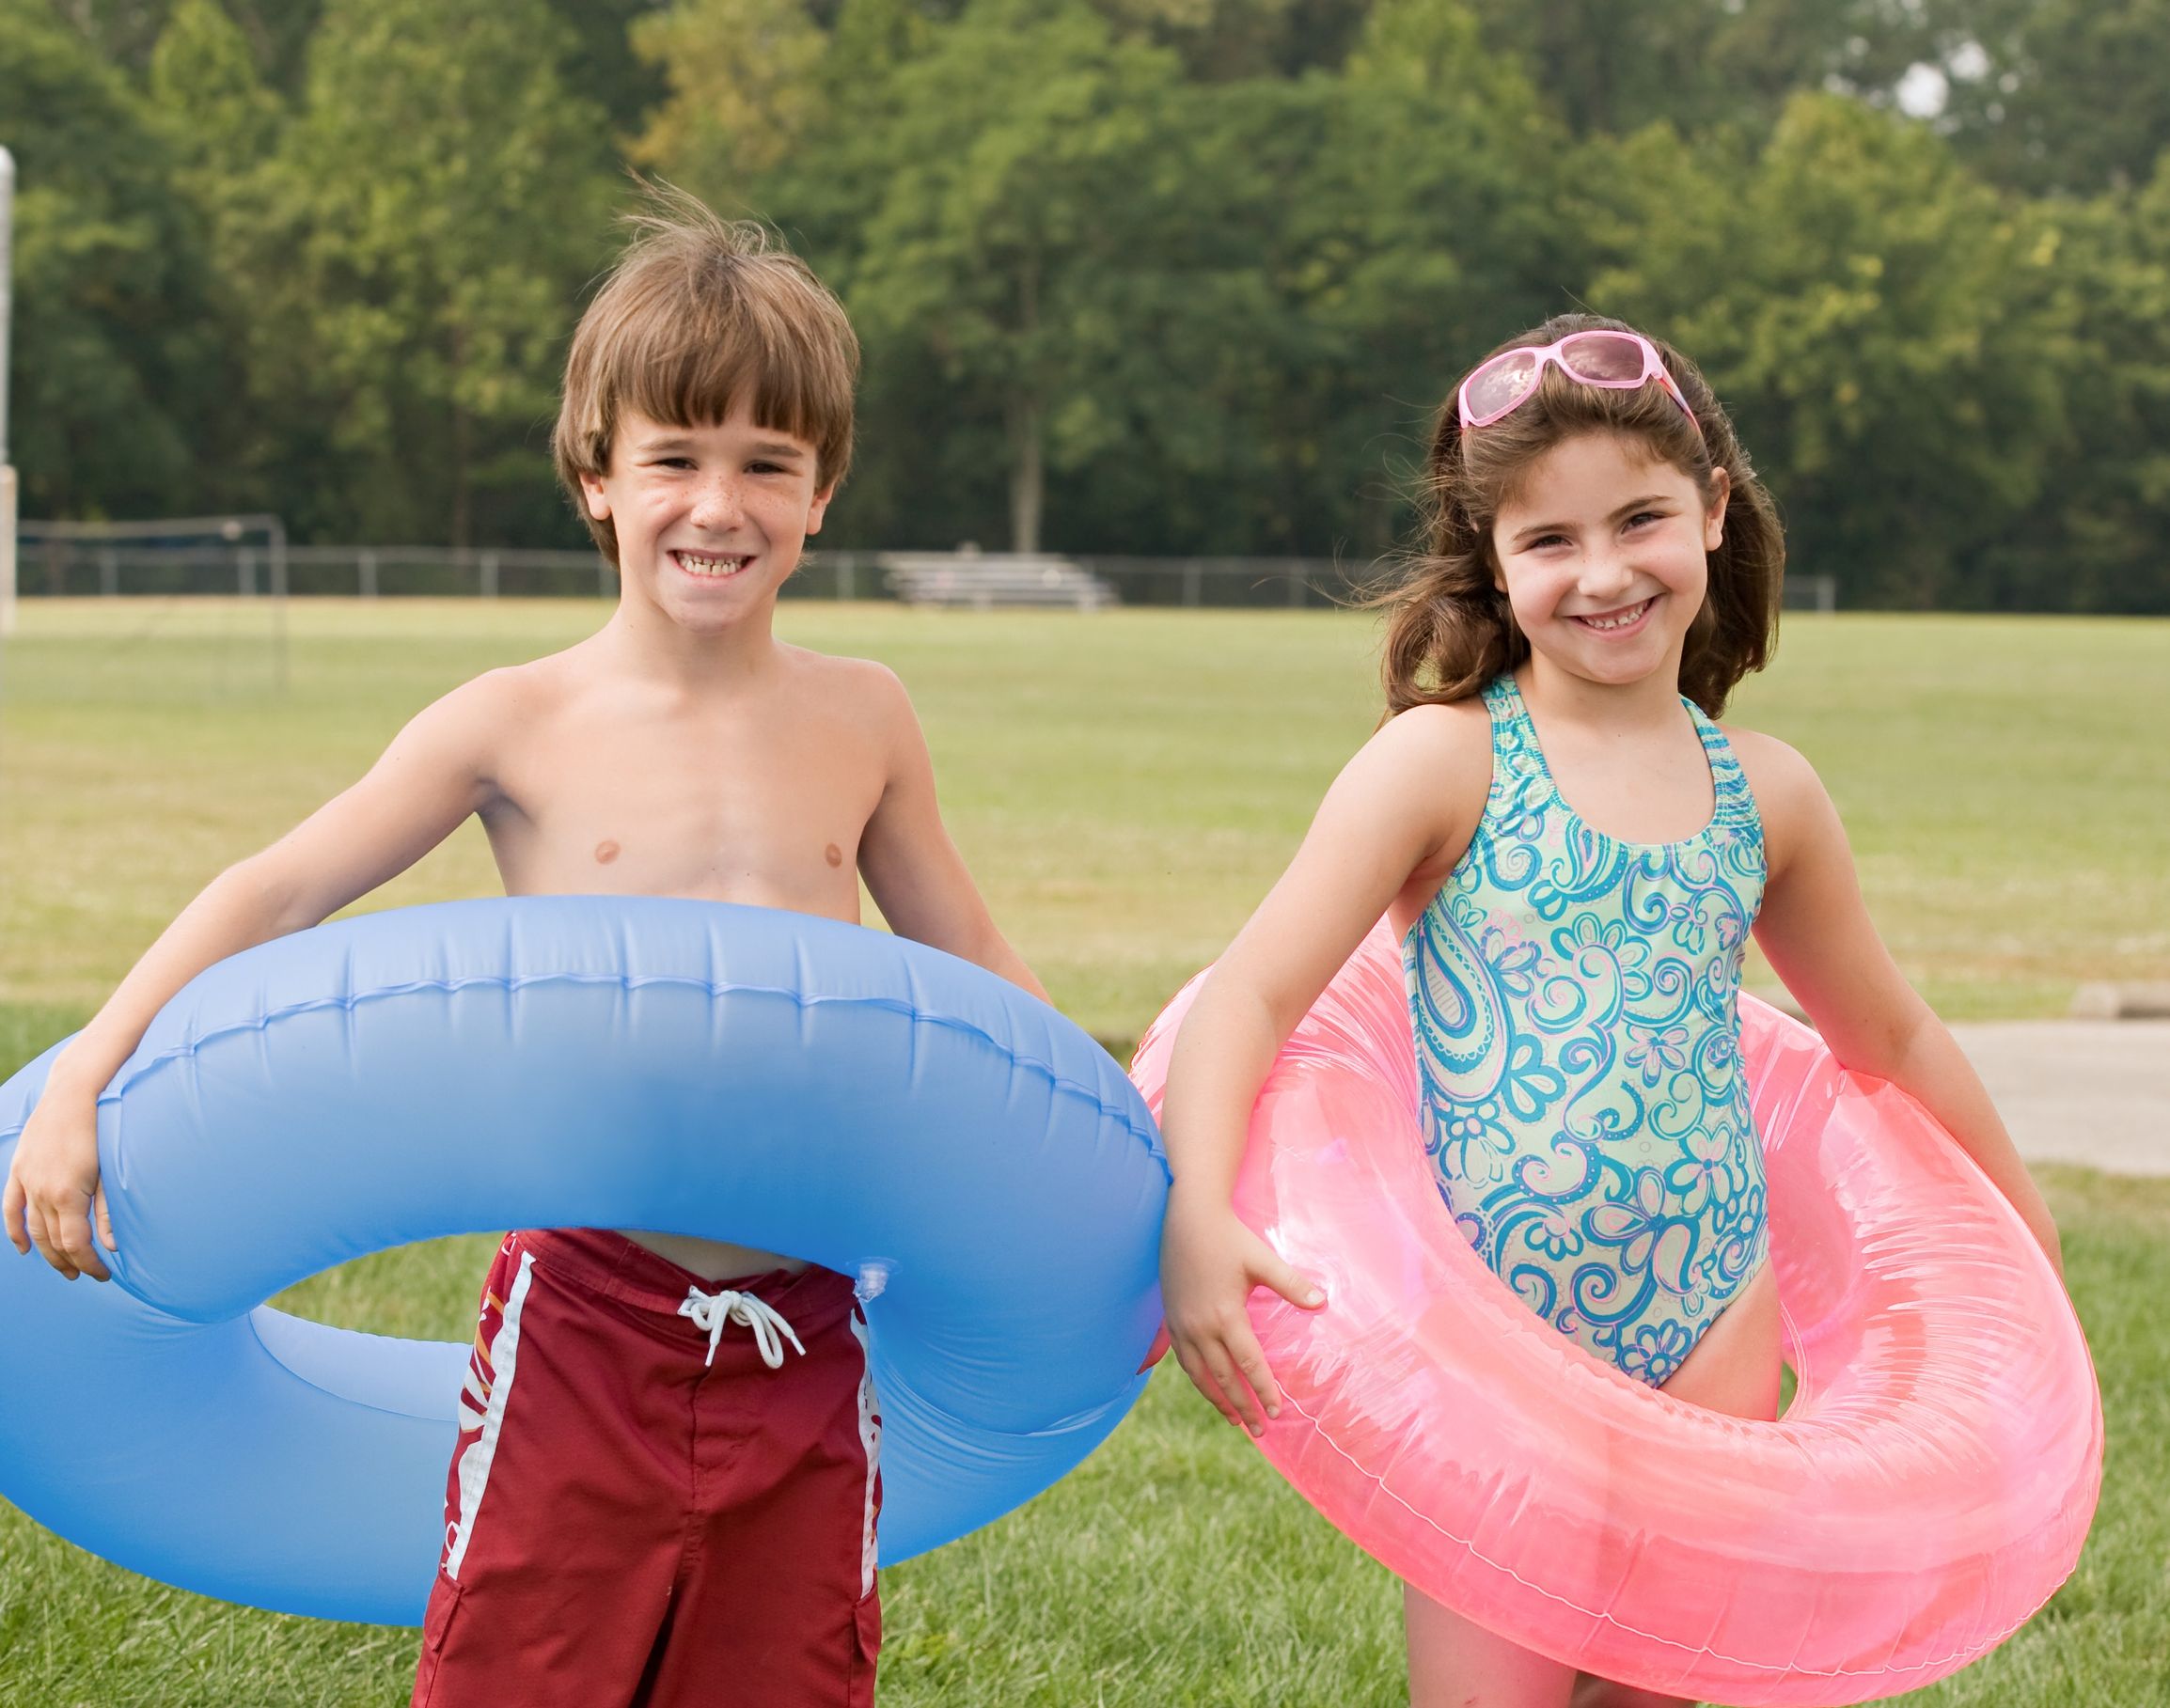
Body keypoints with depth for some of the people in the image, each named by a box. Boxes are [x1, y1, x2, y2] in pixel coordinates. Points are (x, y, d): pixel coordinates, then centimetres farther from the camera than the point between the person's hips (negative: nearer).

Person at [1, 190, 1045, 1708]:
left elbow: (966, 957, 18)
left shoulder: (862, 721, 6)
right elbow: (279, 894, 0)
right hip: (586, 1321, -2)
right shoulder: (519, 727, -2)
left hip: (810, 1342, 2)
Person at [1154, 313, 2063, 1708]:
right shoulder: (1446, 759, -6)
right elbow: (1252, 994, -14)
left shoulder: (1767, 795, 7)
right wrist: (1198, 1219, -29)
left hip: (1711, 1332, 4)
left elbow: (1888, 1033, 23)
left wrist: (2022, 1226, 33)